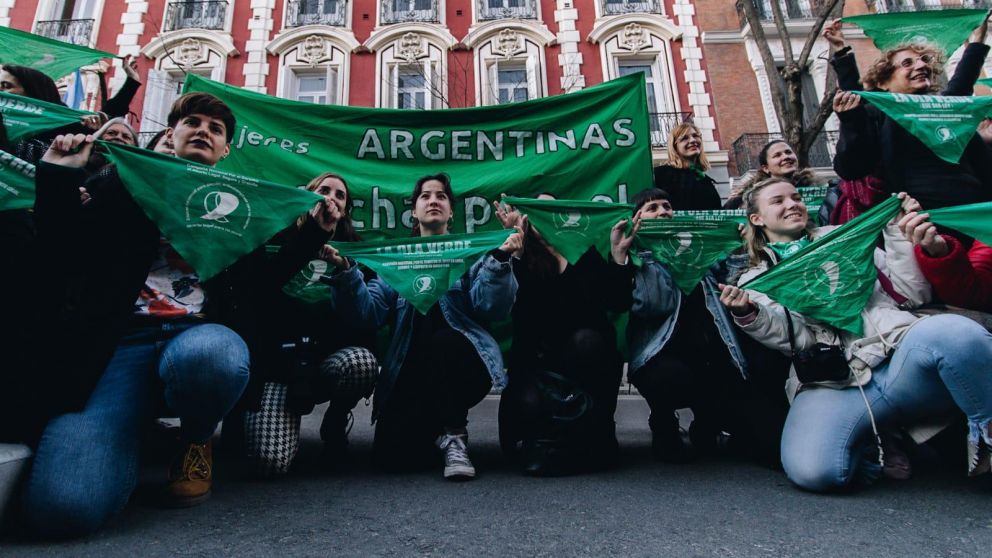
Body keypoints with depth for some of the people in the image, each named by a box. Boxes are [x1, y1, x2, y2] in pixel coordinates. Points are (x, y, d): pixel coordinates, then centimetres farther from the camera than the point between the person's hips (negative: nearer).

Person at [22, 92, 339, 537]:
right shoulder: (125, 180, 19)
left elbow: (261, 282, 13)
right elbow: (62, 249, 12)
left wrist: (314, 233, 5)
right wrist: (58, 178, 2)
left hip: (204, 332, 2)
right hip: (121, 337, -1)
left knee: (203, 356, -42)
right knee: (62, 506, -27)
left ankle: (196, 441, -5)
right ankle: (133, 428, 9)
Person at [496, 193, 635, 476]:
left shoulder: (587, 255, 11)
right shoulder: (520, 259, 5)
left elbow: (618, 304, -2)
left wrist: (618, 253, -9)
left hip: (587, 364, 2)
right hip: (538, 362, -2)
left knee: (586, 338, -31)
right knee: (530, 404, -32)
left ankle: (595, 434, -15)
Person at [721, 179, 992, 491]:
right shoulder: (755, 282, 17)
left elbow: (911, 294, 18)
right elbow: (797, 339, 0)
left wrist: (900, 232, 11)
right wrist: (748, 315, -18)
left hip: (900, 356, 2)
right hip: (829, 385, -2)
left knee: (955, 333, -33)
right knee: (812, 470, -31)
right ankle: (869, 445, 2)